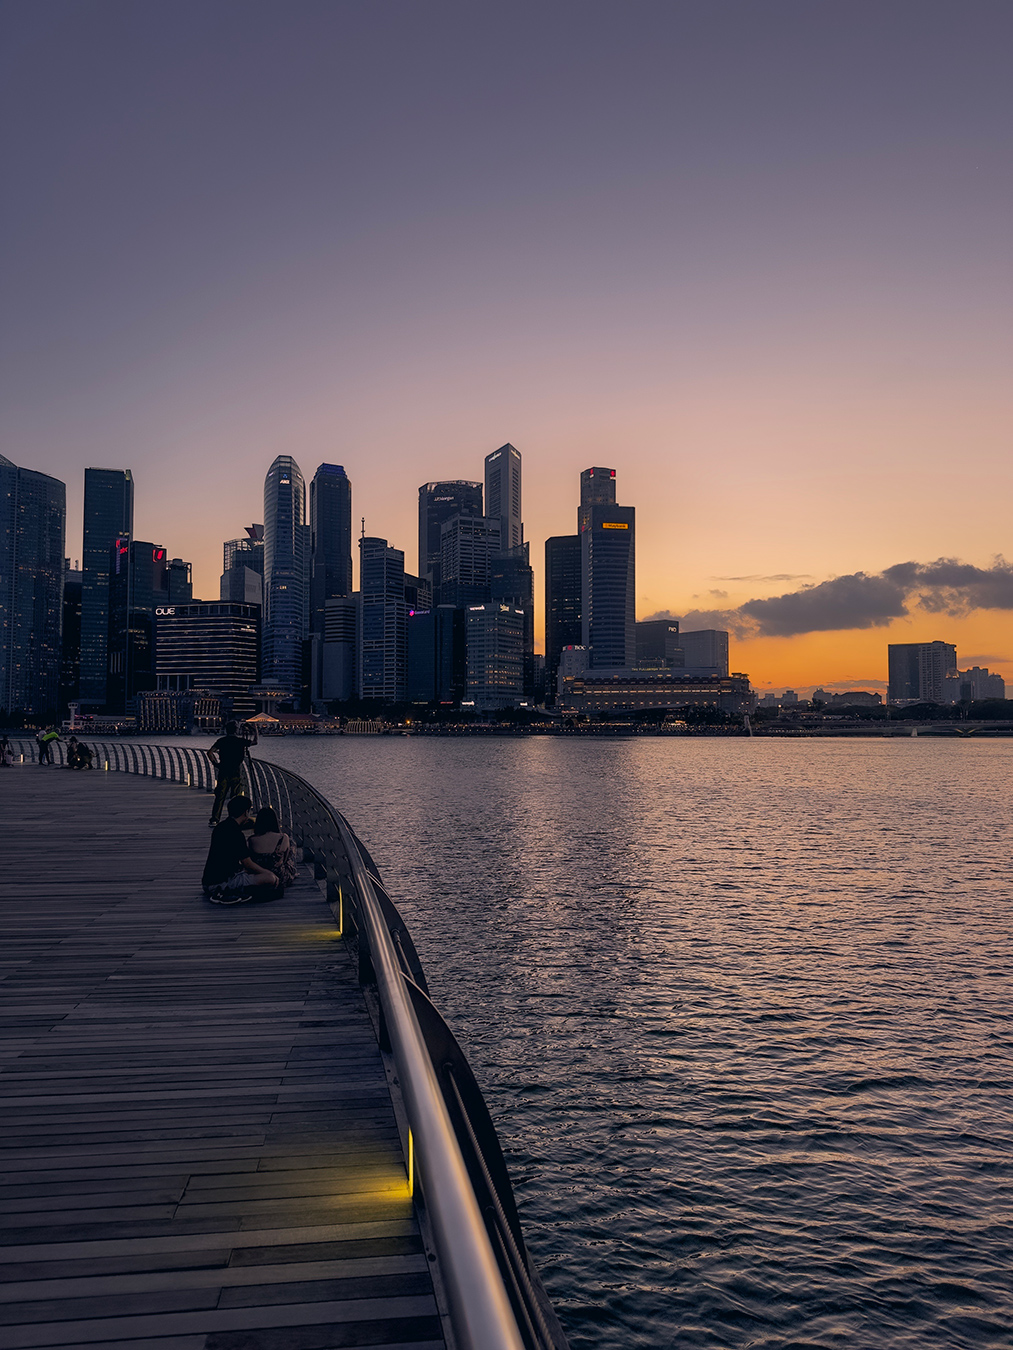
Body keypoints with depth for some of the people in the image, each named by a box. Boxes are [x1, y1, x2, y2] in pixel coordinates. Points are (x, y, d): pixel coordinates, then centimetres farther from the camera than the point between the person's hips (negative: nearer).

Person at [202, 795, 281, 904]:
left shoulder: (221, 827, 11)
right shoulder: (236, 834, -17)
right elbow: (248, 864, -10)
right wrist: (269, 873, 2)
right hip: (222, 882, -10)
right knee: (270, 879, -13)